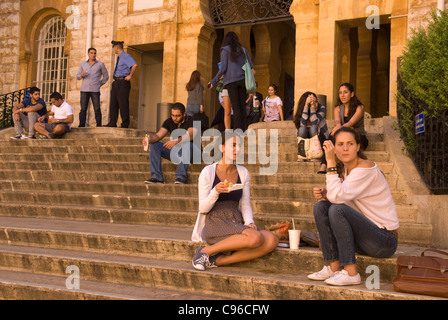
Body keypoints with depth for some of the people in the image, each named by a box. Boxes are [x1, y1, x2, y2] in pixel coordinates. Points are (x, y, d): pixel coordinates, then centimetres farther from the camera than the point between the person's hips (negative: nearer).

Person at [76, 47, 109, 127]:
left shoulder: (100, 64, 8)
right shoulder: (83, 64, 15)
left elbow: (106, 76, 14)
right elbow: (77, 76, 16)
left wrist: (99, 84, 7)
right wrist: (81, 75, -7)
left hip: (95, 90, -2)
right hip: (84, 90, 2)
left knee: (97, 109, -5)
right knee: (83, 109, -3)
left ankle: (99, 126, -2)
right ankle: (81, 126, -3)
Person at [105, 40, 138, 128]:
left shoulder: (126, 56, -11)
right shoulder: (119, 57, 19)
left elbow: (134, 65, -28)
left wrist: (130, 76, -21)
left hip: (123, 82, -9)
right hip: (116, 82, 9)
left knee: (123, 103, -6)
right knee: (113, 103, 6)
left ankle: (125, 124, 0)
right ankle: (112, 123, 8)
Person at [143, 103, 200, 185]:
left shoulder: (191, 121, -14)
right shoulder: (169, 122, 2)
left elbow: (190, 136, -34)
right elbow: (158, 135, -7)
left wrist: (176, 142, -51)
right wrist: (149, 139, -31)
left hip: (191, 152, -5)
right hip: (175, 152, 5)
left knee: (188, 145, -39)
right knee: (154, 145, -12)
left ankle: (181, 176, -36)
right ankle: (156, 177, -21)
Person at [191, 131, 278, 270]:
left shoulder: (243, 172, 12)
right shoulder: (208, 172, -3)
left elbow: (245, 205, 14)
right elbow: (203, 208, -4)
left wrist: (249, 222, -6)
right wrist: (215, 192, -22)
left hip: (236, 224, 6)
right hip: (215, 224, -6)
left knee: (272, 241, -23)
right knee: (255, 238, -33)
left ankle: (218, 260, -16)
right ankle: (206, 251, -14)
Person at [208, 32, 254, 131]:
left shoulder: (225, 50, 2)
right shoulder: (243, 50, 15)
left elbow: (223, 68, -5)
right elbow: (250, 66, 9)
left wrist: (214, 81, 1)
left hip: (231, 81, -4)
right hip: (242, 79, 4)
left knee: (236, 107, -8)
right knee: (242, 105, 4)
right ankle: (243, 130, 0)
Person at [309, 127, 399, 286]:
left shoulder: (366, 168, -19)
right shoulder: (344, 169, 7)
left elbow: (337, 197, -29)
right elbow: (338, 198, 9)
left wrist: (330, 161, -24)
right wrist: (324, 194, -12)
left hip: (385, 240, -8)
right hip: (364, 240, 8)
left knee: (338, 210, -27)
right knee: (320, 207, -4)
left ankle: (350, 273, -19)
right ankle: (334, 267, -3)